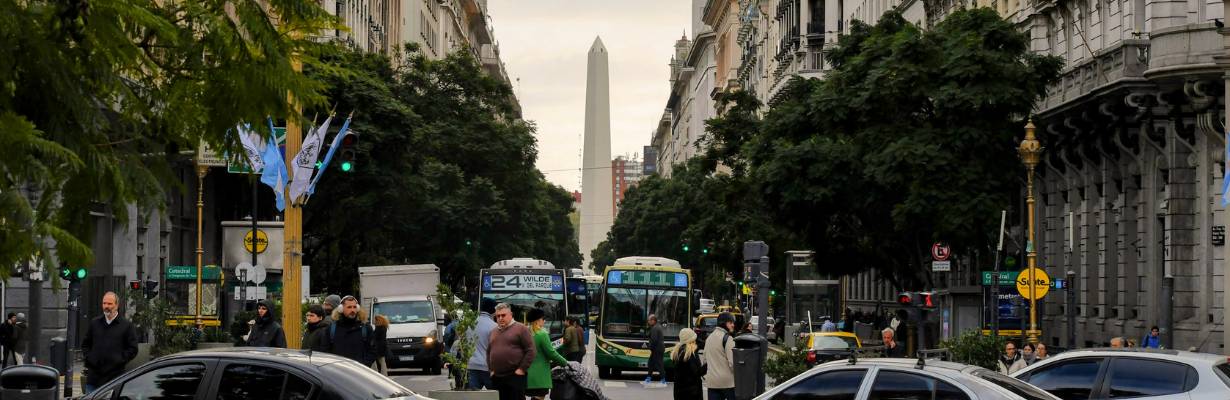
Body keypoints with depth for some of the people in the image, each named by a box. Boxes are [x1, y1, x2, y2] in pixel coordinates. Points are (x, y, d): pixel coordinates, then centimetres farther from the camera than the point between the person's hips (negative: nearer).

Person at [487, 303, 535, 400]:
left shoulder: (521, 329, -2)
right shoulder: (494, 332, 18)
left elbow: (530, 351, -7)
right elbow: (488, 352, 25)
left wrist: (521, 369, -11)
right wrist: (491, 369, 13)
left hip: (515, 376, -6)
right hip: (496, 378, 6)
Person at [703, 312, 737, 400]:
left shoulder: (709, 338, 14)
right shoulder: (727, 338, -11)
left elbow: (705, 360, 20)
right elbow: (732, 362, -17)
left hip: (711, 382, 7)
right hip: (727, 381, -7)